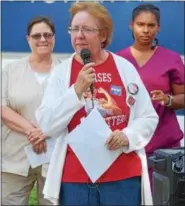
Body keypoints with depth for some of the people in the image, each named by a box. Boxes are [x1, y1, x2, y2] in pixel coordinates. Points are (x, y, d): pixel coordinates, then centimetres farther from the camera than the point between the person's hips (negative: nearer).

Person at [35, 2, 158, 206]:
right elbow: (47, 126, -7)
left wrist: (128, 136, -14)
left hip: (123, 177, 0)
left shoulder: (125, 68, 0)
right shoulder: (61, 72, 0)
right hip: (75, 178, 0)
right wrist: (77, 91, -16)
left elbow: (148, 118, 5)